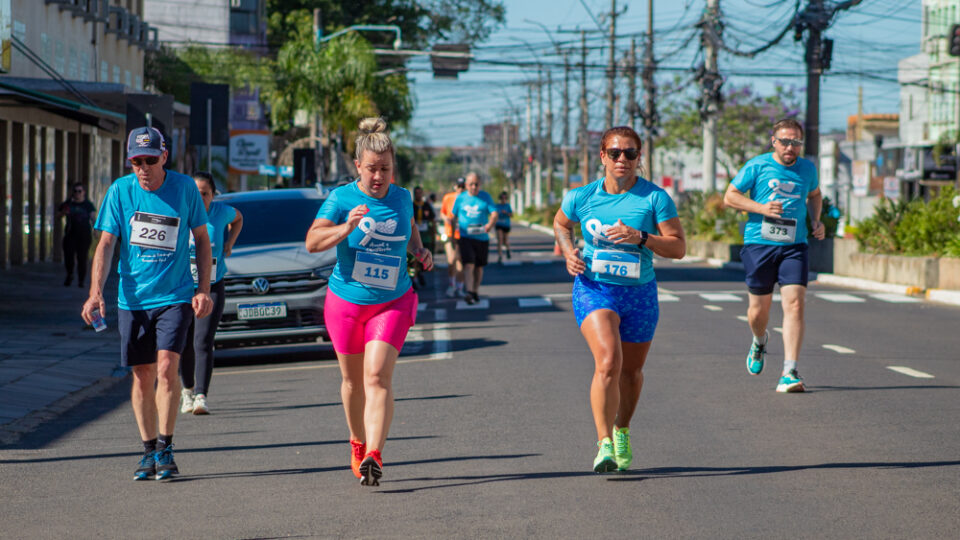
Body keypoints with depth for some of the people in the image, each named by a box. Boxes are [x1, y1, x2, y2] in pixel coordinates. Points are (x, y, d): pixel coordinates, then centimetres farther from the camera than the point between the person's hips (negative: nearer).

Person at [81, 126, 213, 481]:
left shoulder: (185, 188, -2)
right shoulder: (120, 191, -2)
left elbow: (201, 239, 8)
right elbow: (106, 244, -4)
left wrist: (204, 290, 0)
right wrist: (96, 291, -17)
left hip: (175, 297, -1)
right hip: (132, 299, 2)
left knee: (166, 368, -15)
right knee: (142, 377, 5)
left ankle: (165, 450, -4)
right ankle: (149, 452, 18)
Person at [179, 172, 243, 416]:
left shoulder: (222, 212, -5)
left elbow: (238, 218, 19)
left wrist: (229, 244, 7)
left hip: (212, 288, -1)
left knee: (203, 342, -14)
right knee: (185, 345, 8)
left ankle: (201, 396, -17)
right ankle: (187, 390, 32)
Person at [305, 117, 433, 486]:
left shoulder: (401, 197, 1)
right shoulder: (342, 199, -9)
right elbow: (312, 242, -20)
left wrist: (419, 249, 6)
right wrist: (346, 228, -35)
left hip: (392, 303, 0)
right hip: (346, 302, 0)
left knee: (378, 376, -16)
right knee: (353, 380, 13)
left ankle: (373, 457, -24)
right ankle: (357, 444, 36)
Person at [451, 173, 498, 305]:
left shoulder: (485, 197, 4)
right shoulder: (460, 198, 6)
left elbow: (494, 213, -5)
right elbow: (454, 216, 13)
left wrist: (490, 224, -27)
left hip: (482, 238, 2)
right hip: (466, 238, -2)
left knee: (479, 267, 11)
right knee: (468, 265, -17)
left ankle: (475, 291, 27)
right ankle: (469, 293, -26)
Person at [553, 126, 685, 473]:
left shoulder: (655, 197, -8)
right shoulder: (581, 197, -3)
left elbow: (678, 248, -10)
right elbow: (561, 223, 19)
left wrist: (640, 238, -24)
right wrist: (569, 252, 0)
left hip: (639, 293, 2)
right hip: (593, 289, -1)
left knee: (631, 370, 15)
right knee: (608, 362, -23)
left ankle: (622, 432, 42)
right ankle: (604, 445, -21)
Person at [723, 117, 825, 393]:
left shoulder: (807, 168, 9)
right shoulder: (757, 166, -1)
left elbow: (814, 195, 30)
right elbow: (729, 196, 1)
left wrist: (816, 221, 12)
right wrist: (761, 208, -13)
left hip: (794, 246, 1)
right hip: (759, 245, -1)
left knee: (794, 304, -15)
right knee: (759, 309, 7)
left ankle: (789, 373, -16)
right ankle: (760, 341, 44)